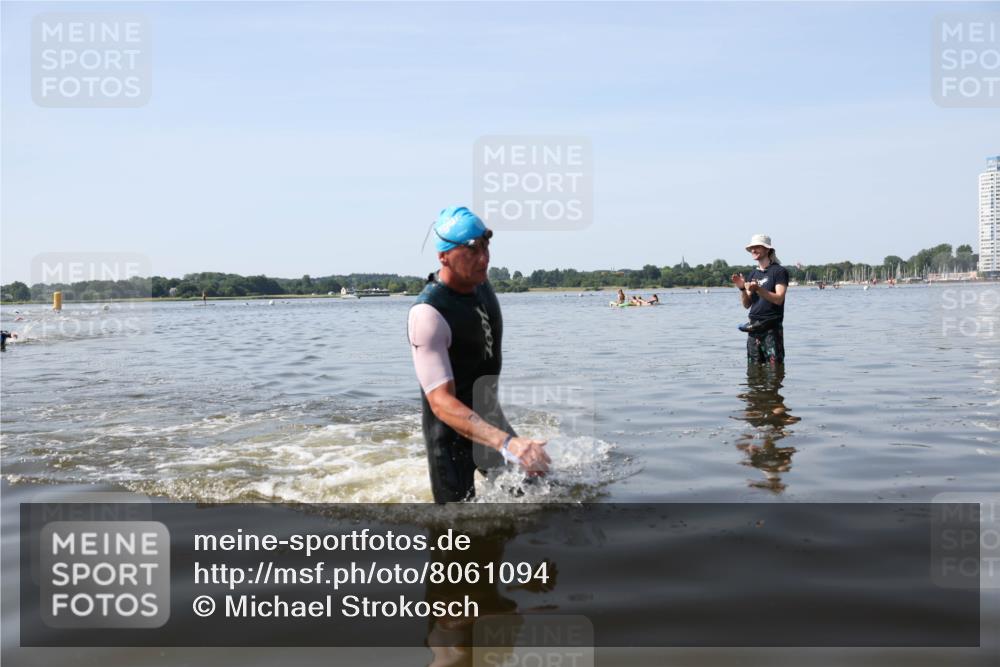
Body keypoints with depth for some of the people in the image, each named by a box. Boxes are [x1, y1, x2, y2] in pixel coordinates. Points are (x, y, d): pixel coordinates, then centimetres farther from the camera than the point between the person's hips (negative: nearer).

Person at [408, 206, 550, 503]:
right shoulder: (428, 314, -29)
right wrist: (505, 443, -46)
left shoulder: (481, 284, -2)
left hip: (489, 417, 8)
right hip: (451, 431, -7)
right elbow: (441, 402, -36)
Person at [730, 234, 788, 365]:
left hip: (771, 328, -6)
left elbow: (779, 299, -14)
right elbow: (746, 304, 14)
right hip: (754, 328, 6)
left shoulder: (779, 271, -3)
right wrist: (742, 288, -5)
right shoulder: (753, 273, 16)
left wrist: (758, 289, -25)